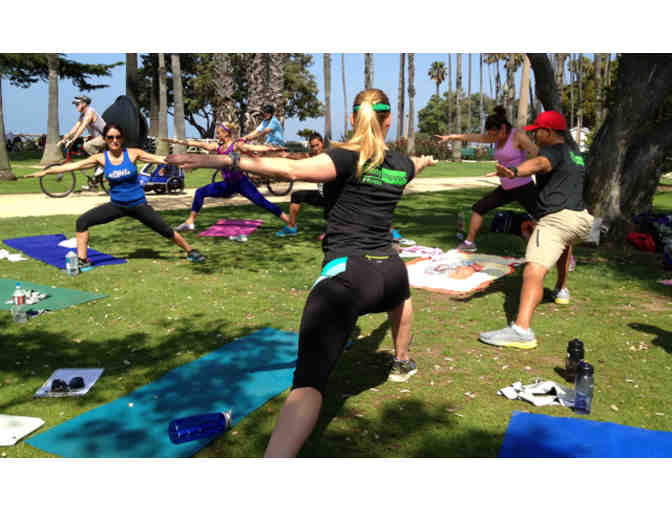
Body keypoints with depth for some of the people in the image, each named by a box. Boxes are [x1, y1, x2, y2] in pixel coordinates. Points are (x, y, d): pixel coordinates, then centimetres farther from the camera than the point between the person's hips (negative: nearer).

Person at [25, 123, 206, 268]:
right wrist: (44, 172, -5)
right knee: (82, 222, -10)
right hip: (116, 205, 2)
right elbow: (72, 166, -4)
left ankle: (190, 251, 24)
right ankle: (82, 261, 1)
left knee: (166, 230, 0)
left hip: (138, 204, -2)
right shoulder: (101, 158, -5)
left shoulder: (133, 153, -10)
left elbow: (161, 159, -10)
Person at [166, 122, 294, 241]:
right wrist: (178, 141, 10)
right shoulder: (218, 146, 7)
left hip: (241, 182, -7)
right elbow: (199, 144, 9)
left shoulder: (236, 145, -11)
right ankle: (190, 222, 13)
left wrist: (271, 149, -41)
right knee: (200, 192, 6)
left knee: (262, 202, -12)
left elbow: (253, 148, -25)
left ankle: (290, 223, -7)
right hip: (228, 184, 7)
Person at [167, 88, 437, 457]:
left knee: (309, 378, -17)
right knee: (399, 291, 44)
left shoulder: (348, 160, -4)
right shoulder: (403, 166, 13)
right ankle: (402, 363, 64)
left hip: (346, 274, -6)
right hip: (390, 272, 6)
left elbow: (290, 169, -22)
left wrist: (222, 159, -25)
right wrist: (426, 159, 64)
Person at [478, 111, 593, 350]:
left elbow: (539, 163, -27)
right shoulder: (577, 156, 24)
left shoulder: (554, 151, -1)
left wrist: (514, 172, -46)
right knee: (564, 240, 43)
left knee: (534, 272, -23)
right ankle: (562, 288, 54)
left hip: (557, 218, -9)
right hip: (584, 219, 9)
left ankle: (522, 330, -39)